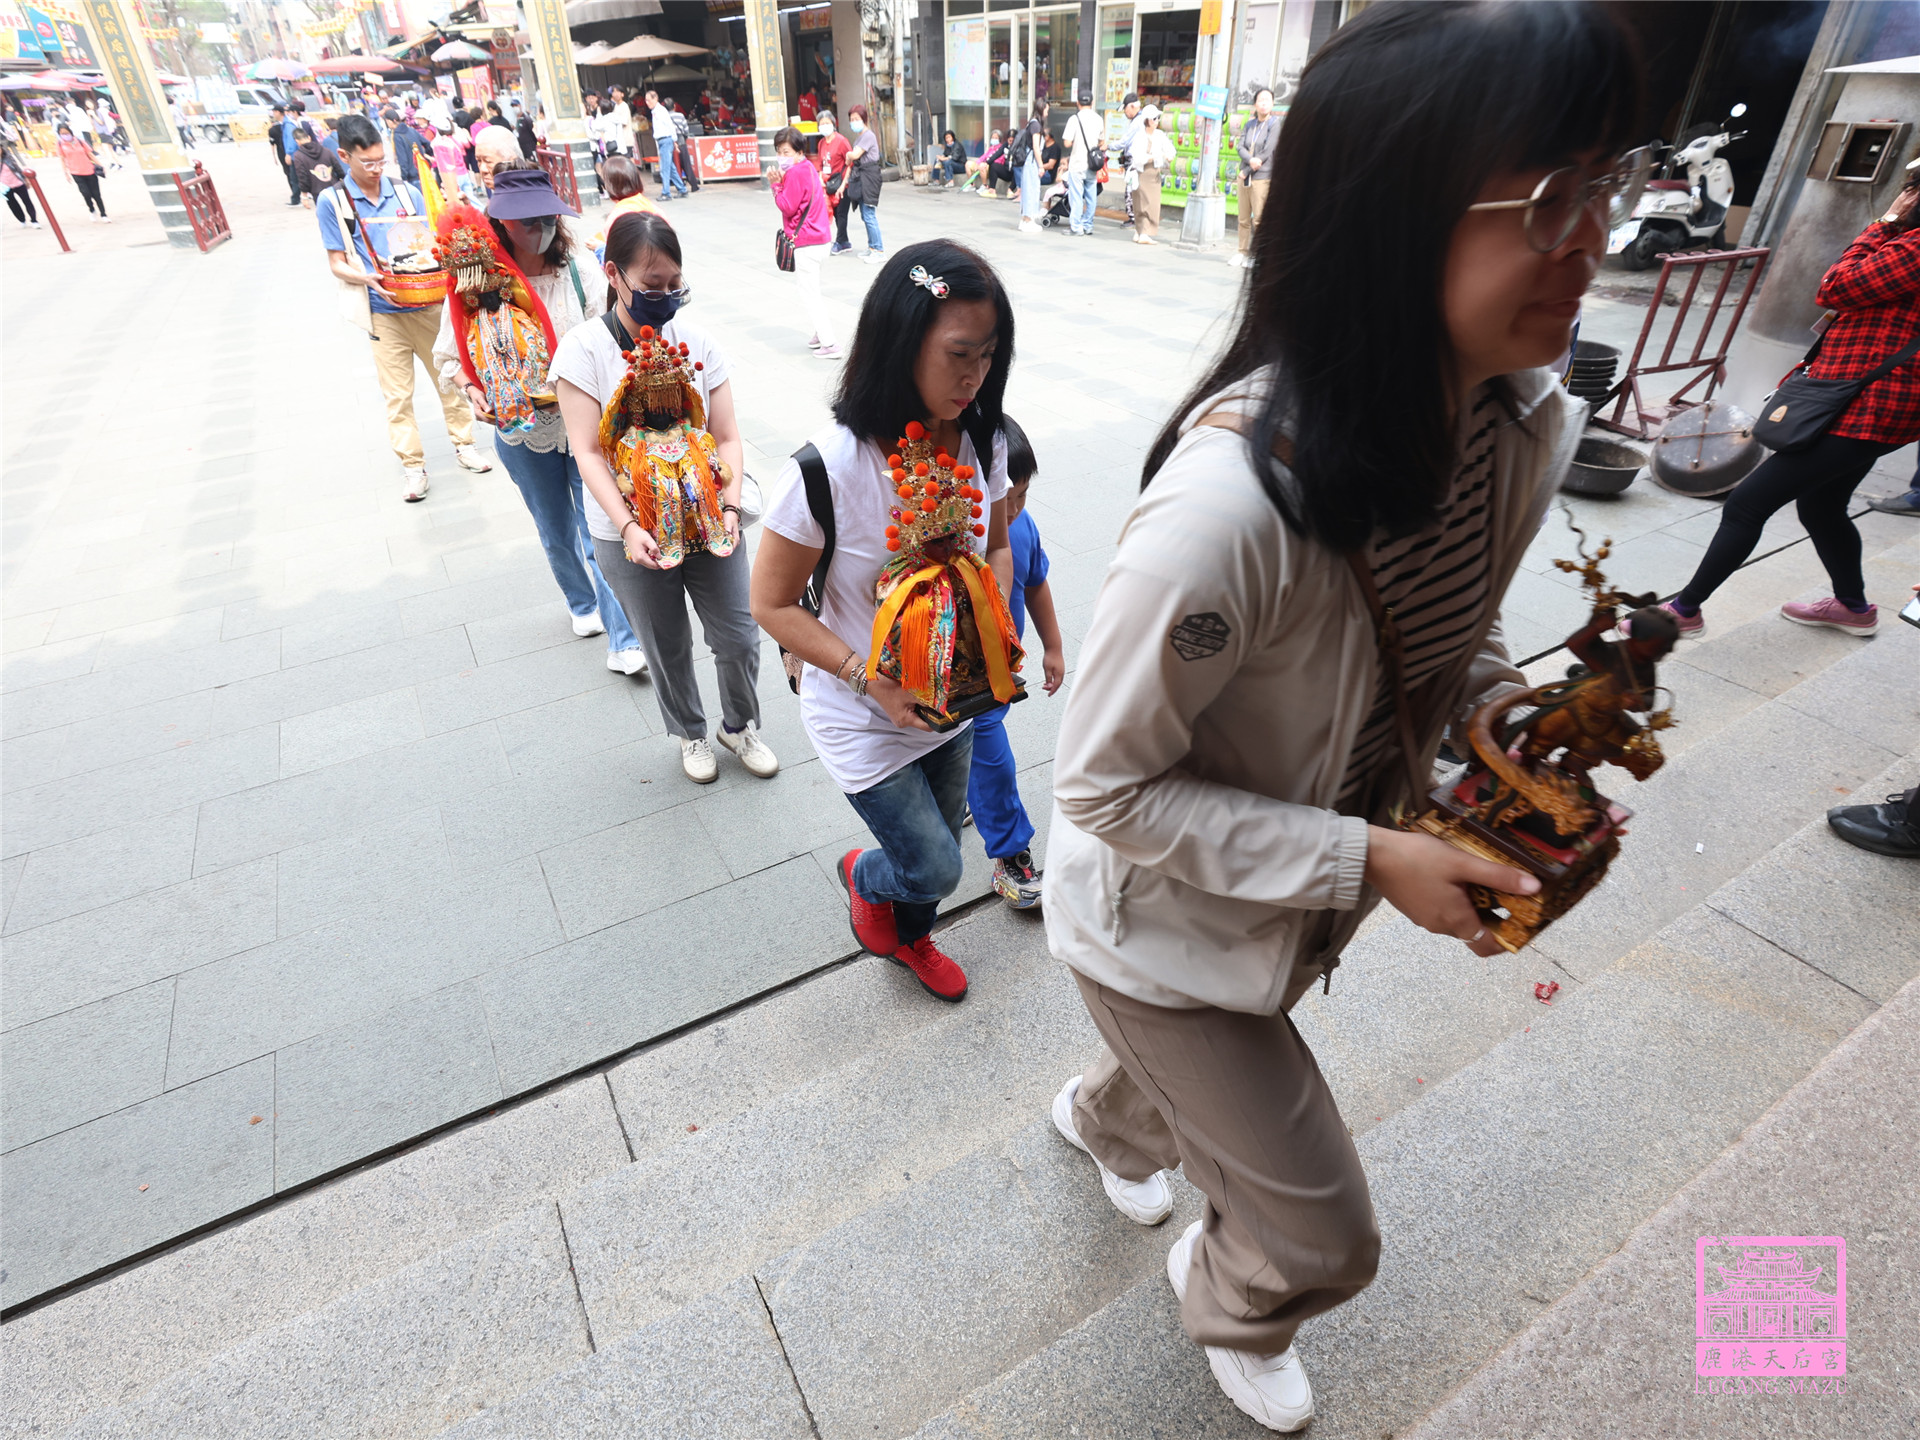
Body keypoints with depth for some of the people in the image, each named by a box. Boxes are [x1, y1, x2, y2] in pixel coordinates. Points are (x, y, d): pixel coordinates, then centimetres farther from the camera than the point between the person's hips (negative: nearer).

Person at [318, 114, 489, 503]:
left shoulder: (405, 190, 2)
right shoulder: (332, 200, -3)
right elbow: (337, 264, -2)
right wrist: (369, 279, -22)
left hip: (427, 304, 2)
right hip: (383, 312, -2)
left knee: (449, 376, 11)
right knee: (398, 393, 4)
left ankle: (463, 443, 29)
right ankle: (412, 464, 15)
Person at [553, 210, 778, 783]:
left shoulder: (697, 342, -2)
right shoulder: (584, 348, -10)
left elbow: (726, 437, -2)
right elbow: (588, 452, -13)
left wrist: (730, 507, -17)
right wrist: (629, 528, -24)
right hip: (632, 534, -2)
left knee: (739, 638, 7)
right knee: (667, 649, 13)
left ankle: (741, 726, 35)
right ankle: (691, 735, 39)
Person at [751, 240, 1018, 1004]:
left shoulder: (981, 443, -11)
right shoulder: (829, 468, -27)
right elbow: (773, 604, -18)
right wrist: (872, 679, -27)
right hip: (861, 715, -5)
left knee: (936, 843, 24)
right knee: (934, 867, 5)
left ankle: (909, 936, 58)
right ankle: (864, 879, 44)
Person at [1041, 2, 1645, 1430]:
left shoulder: (1530, 420, -13)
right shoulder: (1230, 503, -39)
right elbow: (1105, 791, -27)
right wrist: (1371, 860, -27)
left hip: (1298, 902, 7)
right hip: (1162, 918, -6)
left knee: (1198, 1067, 35)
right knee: (1323, 1239, 14)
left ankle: (1105, 1118, 74)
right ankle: (1232, 1307, 54)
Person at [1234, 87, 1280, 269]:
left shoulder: (1275, 123, -2)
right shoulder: (1249, 124, 15)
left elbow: (1267, 152, -9)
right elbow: (1240, 146, 3)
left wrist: (1246, 171, -8)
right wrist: (1250, 160, -16)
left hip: (1262, 177, -5)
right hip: (1244, 177, 5)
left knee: (1259, 219, -9)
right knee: (1243, 218, 7)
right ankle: (1242, 251, 15)